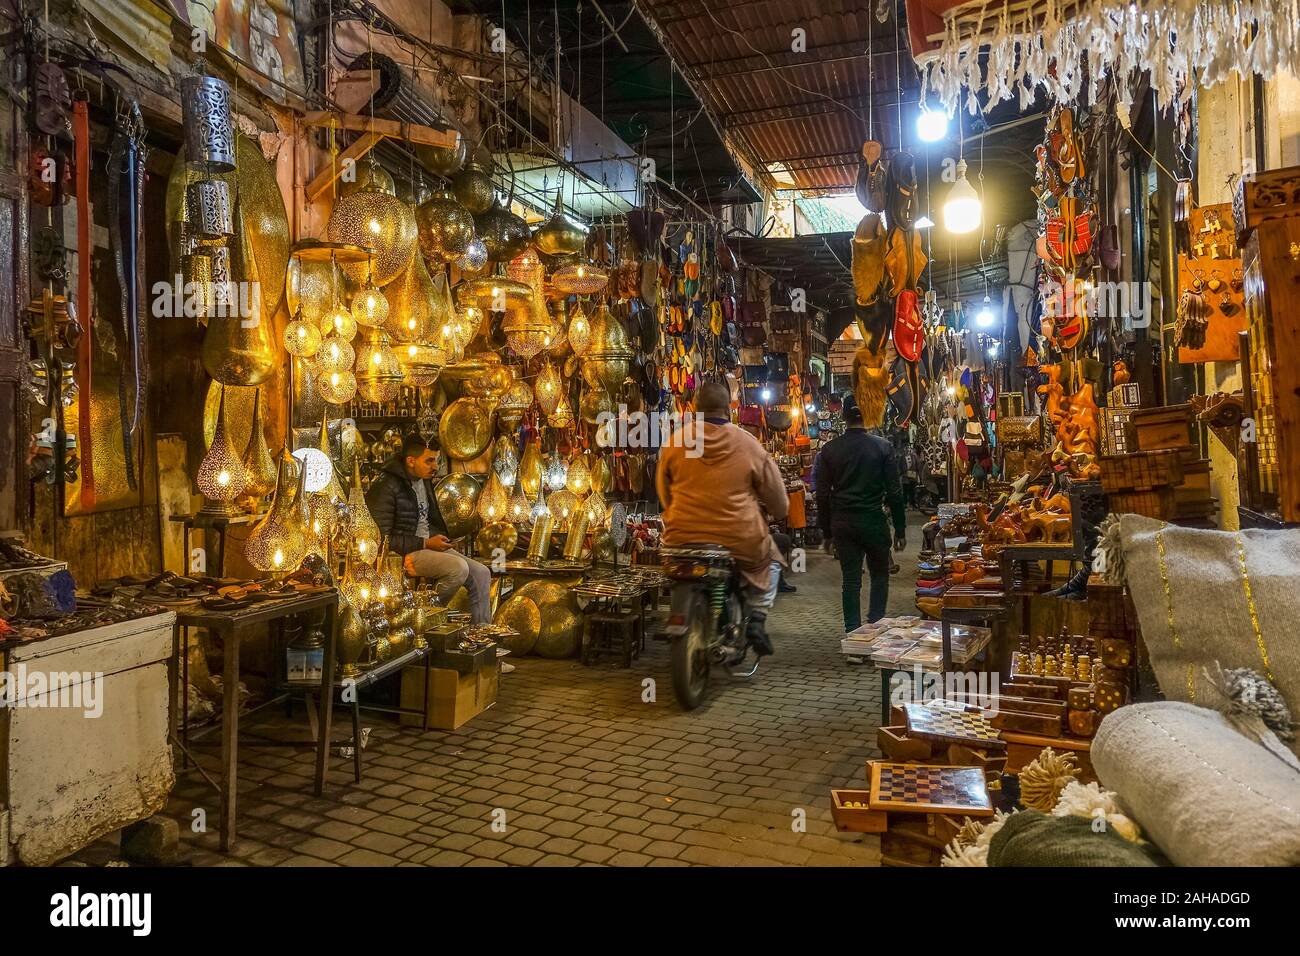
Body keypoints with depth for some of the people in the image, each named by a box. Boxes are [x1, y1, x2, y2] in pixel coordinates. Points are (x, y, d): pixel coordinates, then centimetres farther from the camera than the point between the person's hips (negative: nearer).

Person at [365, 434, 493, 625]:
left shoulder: (424, 481, 13)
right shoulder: (386, 487, -15)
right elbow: (382, 539, -18)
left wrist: (440, 540, 2)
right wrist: (425, 543, -17)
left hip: (430, 546, 9)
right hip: (402, 555, -9)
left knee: (481, 573, -5)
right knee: (459, 568, -29)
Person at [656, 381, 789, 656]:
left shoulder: (675, 442, -1)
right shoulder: (748, 444, -6)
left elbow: (663, 491, 13)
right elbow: (777, 498, 5)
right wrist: (777, 514, 28)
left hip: (683, 539, 2)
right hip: (740, 540, -2)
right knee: (770, 560, 28)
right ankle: (756, 620, 12)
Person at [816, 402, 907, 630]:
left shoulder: (829, 449, 0)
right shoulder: (883, 446, -4)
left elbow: (822, 494, 2)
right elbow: (894, 491, -4)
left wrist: (827, 531, 9)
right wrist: (900, 530, 2)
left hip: (842, 522, 2)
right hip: (874, 521, -2)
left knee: (851, 580, 8)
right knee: (880, 575, 16)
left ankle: (853, 632, 10)